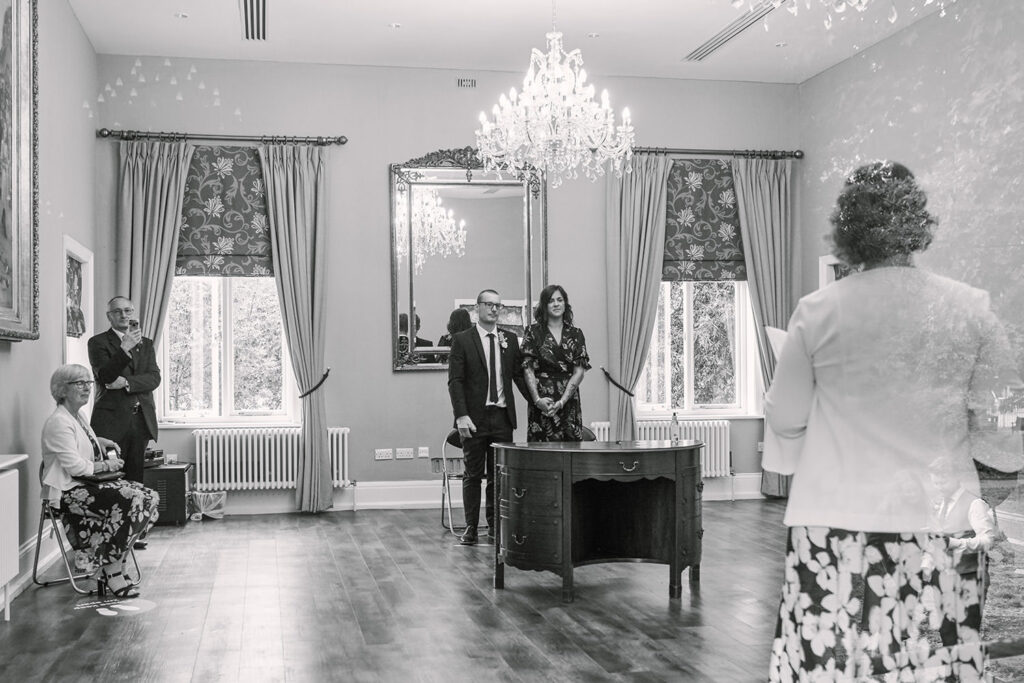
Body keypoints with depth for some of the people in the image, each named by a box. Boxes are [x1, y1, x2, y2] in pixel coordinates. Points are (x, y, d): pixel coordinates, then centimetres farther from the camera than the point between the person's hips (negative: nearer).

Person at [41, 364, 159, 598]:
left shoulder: (78, 416, 18)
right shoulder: (58, 422, -13)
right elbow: (74, 466, -20)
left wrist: (101, 442, 24)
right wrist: (106, 465, -9)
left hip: (88, 483, 10)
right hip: (68, 491, -10)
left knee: (148, 497, -8)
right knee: (129, 502, -27)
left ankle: (110, 569, -8)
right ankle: (112, 575, -19)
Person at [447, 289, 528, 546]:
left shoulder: (510, 340, 11)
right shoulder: (462, 340, -1)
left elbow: (519, 375, 10)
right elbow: (455, 380, -6)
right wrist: (461, 415, -15)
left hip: (503, 417, 3)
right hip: (475, 417, -3)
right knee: (473, 474, 3)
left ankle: (495, 525, 17)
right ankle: (471, 527, 9)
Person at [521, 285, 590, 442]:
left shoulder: (575, 334, 9)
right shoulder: (534, 332, 4)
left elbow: (579, 371, 1)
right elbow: (528, 370, -2)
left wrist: (561, 402, -10)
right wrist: (537, 399, -15)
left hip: (569, 401, 2)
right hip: (542, 403, -2)